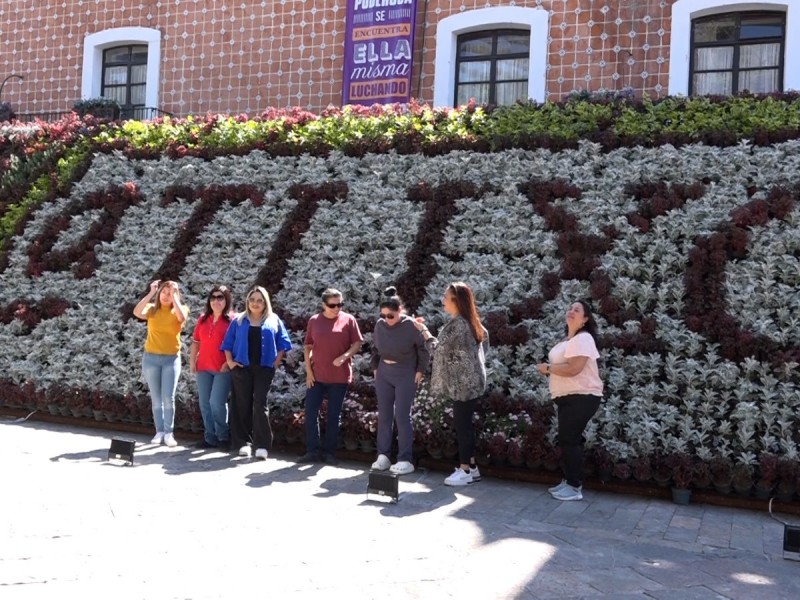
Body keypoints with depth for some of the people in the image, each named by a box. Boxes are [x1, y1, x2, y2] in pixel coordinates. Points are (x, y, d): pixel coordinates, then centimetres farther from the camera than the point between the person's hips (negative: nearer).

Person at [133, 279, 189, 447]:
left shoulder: (180, 309, 1)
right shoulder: (152, 309, 4)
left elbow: (182, 318, -23)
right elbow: (137, 312, -17)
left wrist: (174, 296, -19)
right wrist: (151, 293, -16)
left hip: (171, 359, -2)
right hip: (151, 358, 2)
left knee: (168, 398, -7)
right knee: (156, 399, 7)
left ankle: (169, 433, 1)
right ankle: (159, 432, 14)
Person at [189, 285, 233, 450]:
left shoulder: (232, 320, -5)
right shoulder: (203, 319, 12)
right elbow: (196, 342, 14)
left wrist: (229, 362, -15)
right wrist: (192, 361, 8)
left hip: (223, 369, -6)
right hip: (203, 367, 6)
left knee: (216, 403, -11)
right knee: (205, 403, 8)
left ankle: (223, 437, 5)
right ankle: (210, 437, 17)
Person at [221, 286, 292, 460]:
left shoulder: (274, 321, 7)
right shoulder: (238, 321, 9)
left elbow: (283, 343, 7)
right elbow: (228, 343, 10)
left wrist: (276, 362, -2)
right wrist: (230, 361, -1)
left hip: (264, 368, -1)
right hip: (242, 368, 2)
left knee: (260, 404, -7)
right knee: (242, 405, 3)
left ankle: (262, 445, -7)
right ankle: (244, 443, 11)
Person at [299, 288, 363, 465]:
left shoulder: (348, 320, -2)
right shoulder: (314, 321, 4)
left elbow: (357, 343, -1)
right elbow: (307, 347, 7)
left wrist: (344, 356, -18)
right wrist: (308, 370, -1)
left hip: (339, 376, -2)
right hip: (316, 375, 2)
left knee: (334, 415, 6)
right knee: (310, 412, 2)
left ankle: (329, 452, 16)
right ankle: (312, 450, 13)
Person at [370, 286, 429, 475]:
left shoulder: (411, 325, -14)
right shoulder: (380, 324, 0)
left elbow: (423, 349, -5)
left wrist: (420, 371, -7)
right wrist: (375, 368, 11)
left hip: (406, 374, -5)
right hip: (384, 373, 5)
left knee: (402, 416, -5)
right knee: (384, 415, 8)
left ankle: (405, 460, 2)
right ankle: (383, 456, 16)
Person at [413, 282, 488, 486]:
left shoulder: (457, 324, -19)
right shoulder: (469, 322, 12)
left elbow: (439, 348, -16)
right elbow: (484, 334, 26)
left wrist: (424, 330, -4)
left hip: (463, 382, -10)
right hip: (466, 381, 10)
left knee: (461, 424, -5)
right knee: (464, 424, 13)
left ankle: (465, 470, 1)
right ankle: (471, 467, 19)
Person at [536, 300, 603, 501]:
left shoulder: (583, 338, -16)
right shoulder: (568, 339, 17)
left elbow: (573, 368, -26)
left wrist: (548, 368, -13)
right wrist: (549, 368, 7)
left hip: (582, 397, -10)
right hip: (569, 397, 10)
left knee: (569, 440, -8)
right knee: (568, 439, 14)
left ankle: (575, 487, -1)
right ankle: (570, 481, 23)